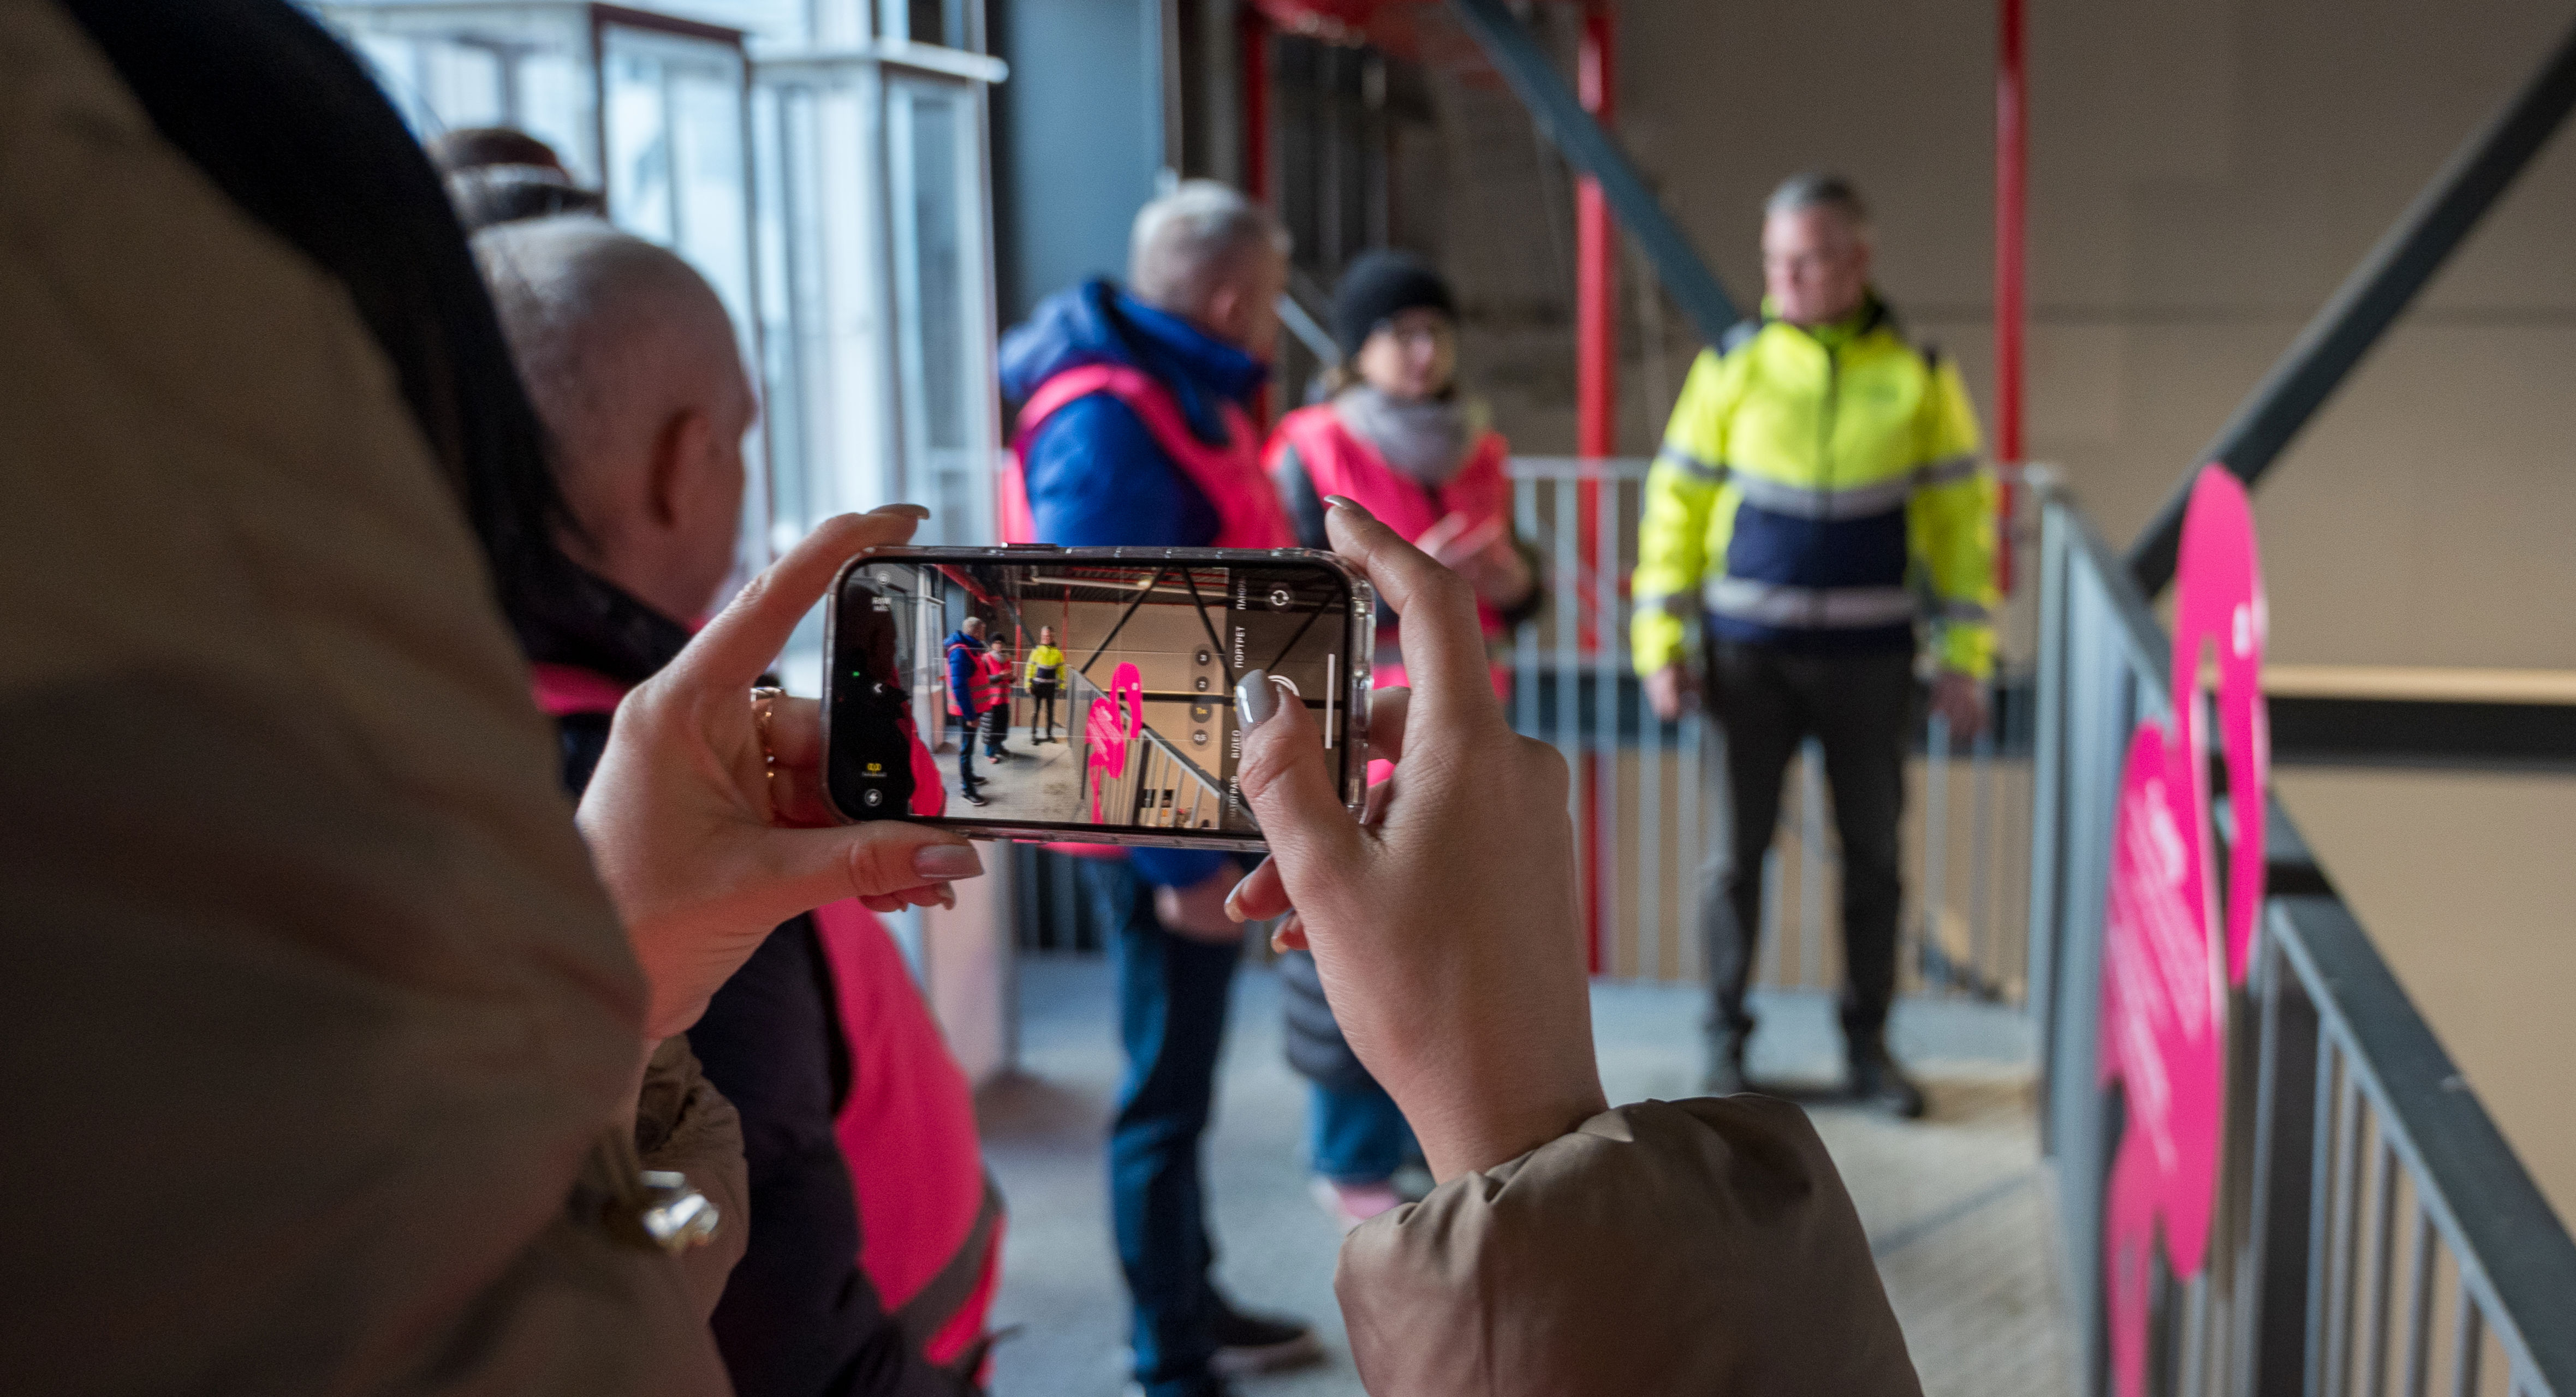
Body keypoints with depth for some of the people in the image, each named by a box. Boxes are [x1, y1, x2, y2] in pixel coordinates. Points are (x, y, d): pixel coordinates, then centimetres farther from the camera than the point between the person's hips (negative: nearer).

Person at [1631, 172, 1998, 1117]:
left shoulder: (1916, 375, 1)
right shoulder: (1734, 364, 0)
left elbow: (1961, 515, 5)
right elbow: (1677, 501, 2)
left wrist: (1966, 657, 1)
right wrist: (1661, 641, -3)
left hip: (1869, 657, 1)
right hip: (1750, 653, -1)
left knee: (1872, 854, 8)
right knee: (1740, 849, 4)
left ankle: (1867, 1043, 22)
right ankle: (1726, 1038, 18)